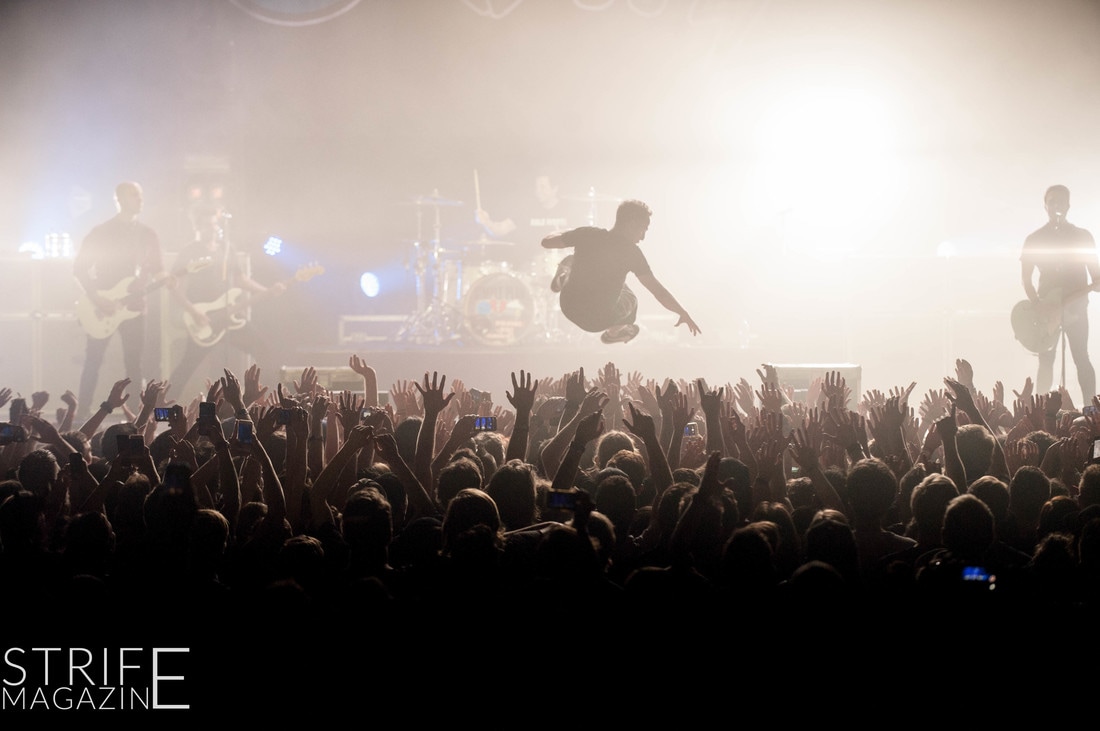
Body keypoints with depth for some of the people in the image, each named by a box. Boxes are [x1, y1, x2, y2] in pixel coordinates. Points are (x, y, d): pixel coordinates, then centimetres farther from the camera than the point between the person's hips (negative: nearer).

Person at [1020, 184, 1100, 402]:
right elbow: (1026, 279, 5)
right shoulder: (1035, 240, 7)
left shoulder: (1082, 237, 6)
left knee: (1081, 358, -4)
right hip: (1047, 308, 1)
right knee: (1046, 361, 0)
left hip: (1075, 308, -1)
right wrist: (1038, 305, -10)